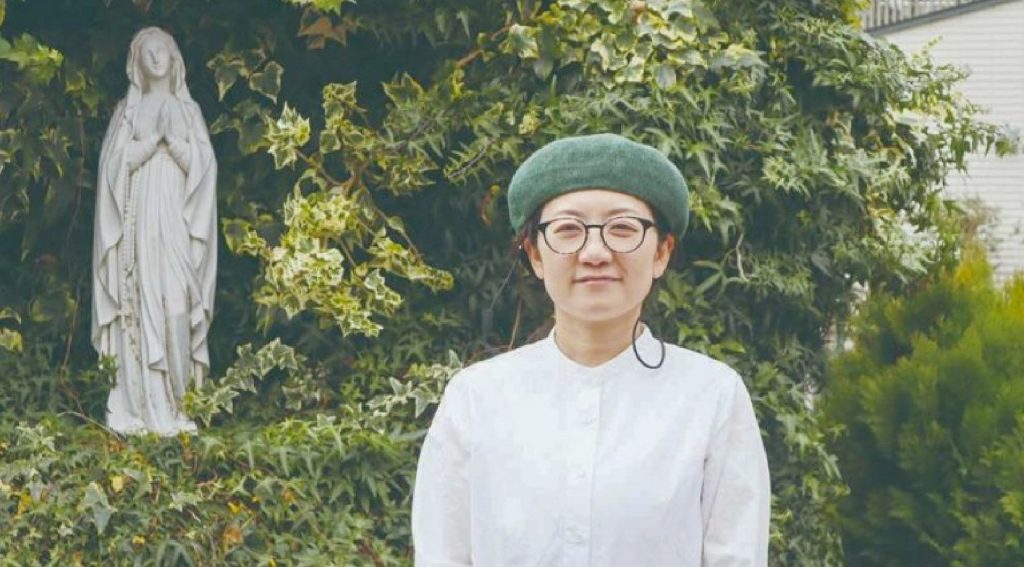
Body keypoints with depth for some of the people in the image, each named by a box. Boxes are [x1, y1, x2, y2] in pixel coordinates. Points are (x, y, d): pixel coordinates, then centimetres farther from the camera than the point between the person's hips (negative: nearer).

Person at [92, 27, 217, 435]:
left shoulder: (188, 110, 13)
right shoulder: (128, 110, 10)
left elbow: (201, 165, 4)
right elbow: (116, 162, -1)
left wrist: (172, 137, -9)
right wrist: (153, 136, -8)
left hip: (177, 222, 1)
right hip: (139, 221, -1)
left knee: (177, 304, -9)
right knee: (141, 303, -8)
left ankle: (174, 403, -7)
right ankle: (143, 407, -10)